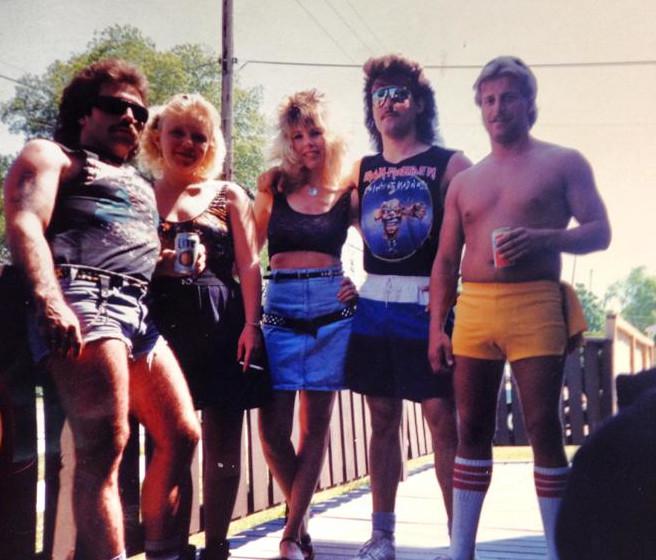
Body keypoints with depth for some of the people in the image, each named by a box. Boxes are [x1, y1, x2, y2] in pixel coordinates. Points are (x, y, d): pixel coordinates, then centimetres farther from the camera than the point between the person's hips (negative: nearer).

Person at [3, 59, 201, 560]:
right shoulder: (50, 156, 10)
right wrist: (50, 300, -25)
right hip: (82, 299, -8)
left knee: (181, 436, 3)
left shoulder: (141, 185, 33)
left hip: (138, 310, 8)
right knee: (104, 447, -18)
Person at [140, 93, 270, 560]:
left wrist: (251, 324, -6)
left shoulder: (228, 195, 11)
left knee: (222, 443, 3)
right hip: (160, 323, 0)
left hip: (221, 325, 1)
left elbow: (248, 264, 4)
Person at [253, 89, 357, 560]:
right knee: (273, 428, -3)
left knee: (315, 425, 2)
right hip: (280, 313, 1)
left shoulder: (348, 193, 3)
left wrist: (361, 286, -3)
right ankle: (301, 519, 21)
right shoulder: (273, 185, 6)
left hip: (331, 311, 0)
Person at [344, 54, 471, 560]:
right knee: (383, 420, 9)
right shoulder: (363, 170, 13)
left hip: (427, 305, -4)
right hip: (373, 305, 4)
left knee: (442, 418, -4)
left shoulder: (449, 164, 0)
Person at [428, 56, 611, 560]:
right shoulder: (465, 181, 17)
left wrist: (541, 239, -18)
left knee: (544, 431, -3)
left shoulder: (564, 163, 7)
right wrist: (437, 328, 7)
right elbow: (446, 260, 16)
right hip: (472, 310, 4)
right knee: (472, 432, 5)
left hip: (536, 307, -4)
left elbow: (599, 232, 0)